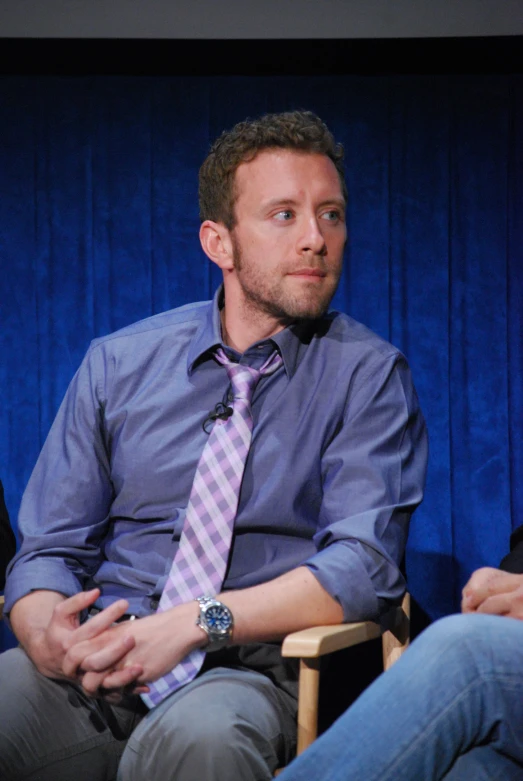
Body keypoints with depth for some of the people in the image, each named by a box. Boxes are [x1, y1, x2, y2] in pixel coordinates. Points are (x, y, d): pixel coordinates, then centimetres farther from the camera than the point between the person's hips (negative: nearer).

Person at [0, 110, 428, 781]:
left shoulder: (367, 374, 4)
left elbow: (361, 564, -7)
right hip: (95, 674, 2)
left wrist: (198, 621, -21)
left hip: (249, 671, -2)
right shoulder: (116, 365, 11)